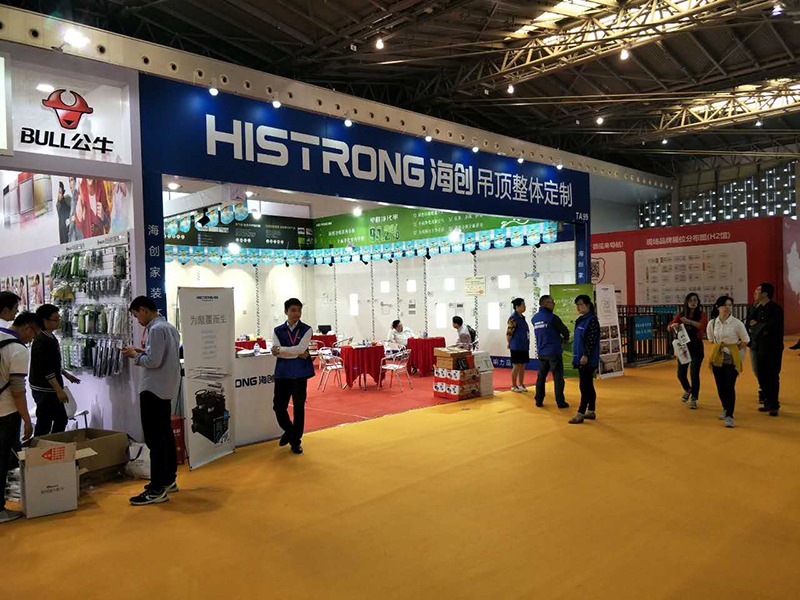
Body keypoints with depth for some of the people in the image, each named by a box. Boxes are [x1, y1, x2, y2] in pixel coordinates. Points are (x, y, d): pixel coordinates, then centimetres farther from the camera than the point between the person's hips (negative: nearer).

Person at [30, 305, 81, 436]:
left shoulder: (50, 337, 10)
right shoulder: (41, 341, -21)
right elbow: (45, 370, -24)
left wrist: (66, 374, 22)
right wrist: (59, 390, -23)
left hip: (51, 389, 10)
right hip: (44, 389, -10)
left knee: (61, 420, 17)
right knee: (44, 425, -2)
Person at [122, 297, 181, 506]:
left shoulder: (155, 329, -16)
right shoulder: (169, 327, 13)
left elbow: (153, 361, -21)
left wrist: (135, 355, -5)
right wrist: (143, 351, 11)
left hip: (154, 389, -10)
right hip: (166, 389, 10)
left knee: (154, 438, -7)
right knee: (166, 434, 16)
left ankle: (157, 490, -4)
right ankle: (169, 479, 25)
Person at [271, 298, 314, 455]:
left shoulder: (306, 330, 2)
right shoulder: (278, 331, 7)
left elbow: (300, 348, -13)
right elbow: (275, 352, -7)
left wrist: (280, 349, -10)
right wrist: (297, 354, -14)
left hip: (300, 373, -2)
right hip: (282, 372, 2)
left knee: (299, 406, 4)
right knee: (278, 405, 3)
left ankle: (296, 441, 19)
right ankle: (289, 431, 32)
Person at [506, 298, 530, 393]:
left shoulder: (522, 317, 12)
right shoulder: (513, 318, -15)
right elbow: (508, 333, -16)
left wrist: (526, 344, 15)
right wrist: (509, 344, -5)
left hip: (524, 347, 8)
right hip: (516, 347, -8)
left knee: (523, 366, 12)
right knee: (516, 366, -1)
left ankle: (521, 384, 22)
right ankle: (514, 386, 9)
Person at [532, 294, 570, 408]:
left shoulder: (534, 319, 7)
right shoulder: (552, 317, -14)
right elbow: (565, 330, -8)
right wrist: (565, 339, 15)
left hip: (541, 353, 6)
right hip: (554, 352, -6)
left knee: (541, 376, 13)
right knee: (558, 377, 2)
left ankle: (538, 400, 16)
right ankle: (560, 402, 6)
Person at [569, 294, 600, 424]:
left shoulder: (592, 321, -13)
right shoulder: (580, 320, 13)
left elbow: (592, 340, -19)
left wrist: (585, 355, -22)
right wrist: (576, 356, 17)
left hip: (588, 360, -9)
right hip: (580, 358, 9)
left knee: (585, 386, -5)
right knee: (588, 386, 14)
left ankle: (580, 414, -2)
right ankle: (591, 412, 21)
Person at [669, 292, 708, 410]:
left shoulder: (701, 315, -2)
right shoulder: (681, 314, 5)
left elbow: (703, 326, -21)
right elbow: (670, 326, -5)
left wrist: (688, 321, -29)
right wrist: (674, 325, -28)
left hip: (696, 346, -2)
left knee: (694, 374, -3)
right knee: (681, 374, 4)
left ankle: (694, 400, 10)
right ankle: (687, 390, 36)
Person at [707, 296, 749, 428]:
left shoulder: (737, 323, -8)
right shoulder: (712, 323, 1)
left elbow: (745, 340, 2)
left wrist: (734, 350, 0)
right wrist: (718, 348, 5)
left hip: (732, 359, -3)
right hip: (717, 358, 3)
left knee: (729, 387, -10)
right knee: (720, 386, 9)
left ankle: (729, 416, -7)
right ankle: (725, 409, 31)